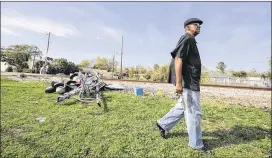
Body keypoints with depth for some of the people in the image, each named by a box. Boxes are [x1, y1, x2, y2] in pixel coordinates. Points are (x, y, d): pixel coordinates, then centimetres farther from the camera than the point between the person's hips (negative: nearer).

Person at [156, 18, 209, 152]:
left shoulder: (191, 40, 23)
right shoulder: (187, 38, -9)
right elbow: (178, 59, -21)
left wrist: (196, 81, 24)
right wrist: (178, 82, -27)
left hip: (191, 82, 11)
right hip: (187, 82, -11)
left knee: (183, 107, 18)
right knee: (194, 111, -1)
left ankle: (162, 124, 29)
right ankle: (196, 143, 15)